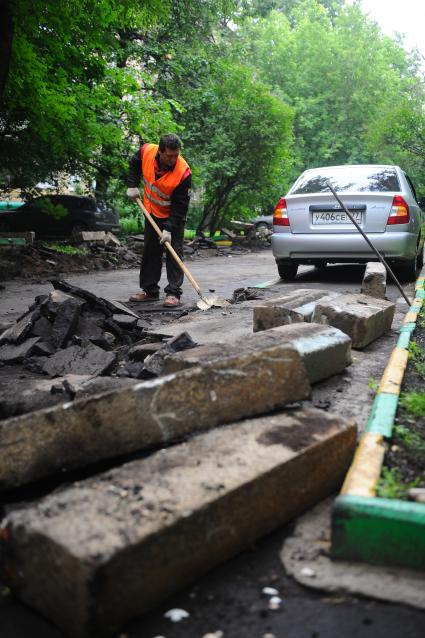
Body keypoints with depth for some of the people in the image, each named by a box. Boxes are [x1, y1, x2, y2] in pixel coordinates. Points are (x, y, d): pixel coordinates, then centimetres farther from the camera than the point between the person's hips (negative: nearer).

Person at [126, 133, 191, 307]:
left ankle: (173, 293, -3)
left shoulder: (183, 172, -32)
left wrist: (169, 229, -29)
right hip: (152, 213, 5)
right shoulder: (146, 151, -21)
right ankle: (149, 290, 21)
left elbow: (180, 205, -26)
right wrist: (132, 185, -4)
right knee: (150, 252, 10)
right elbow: (134, 164, 5)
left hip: (174, 216, -5)